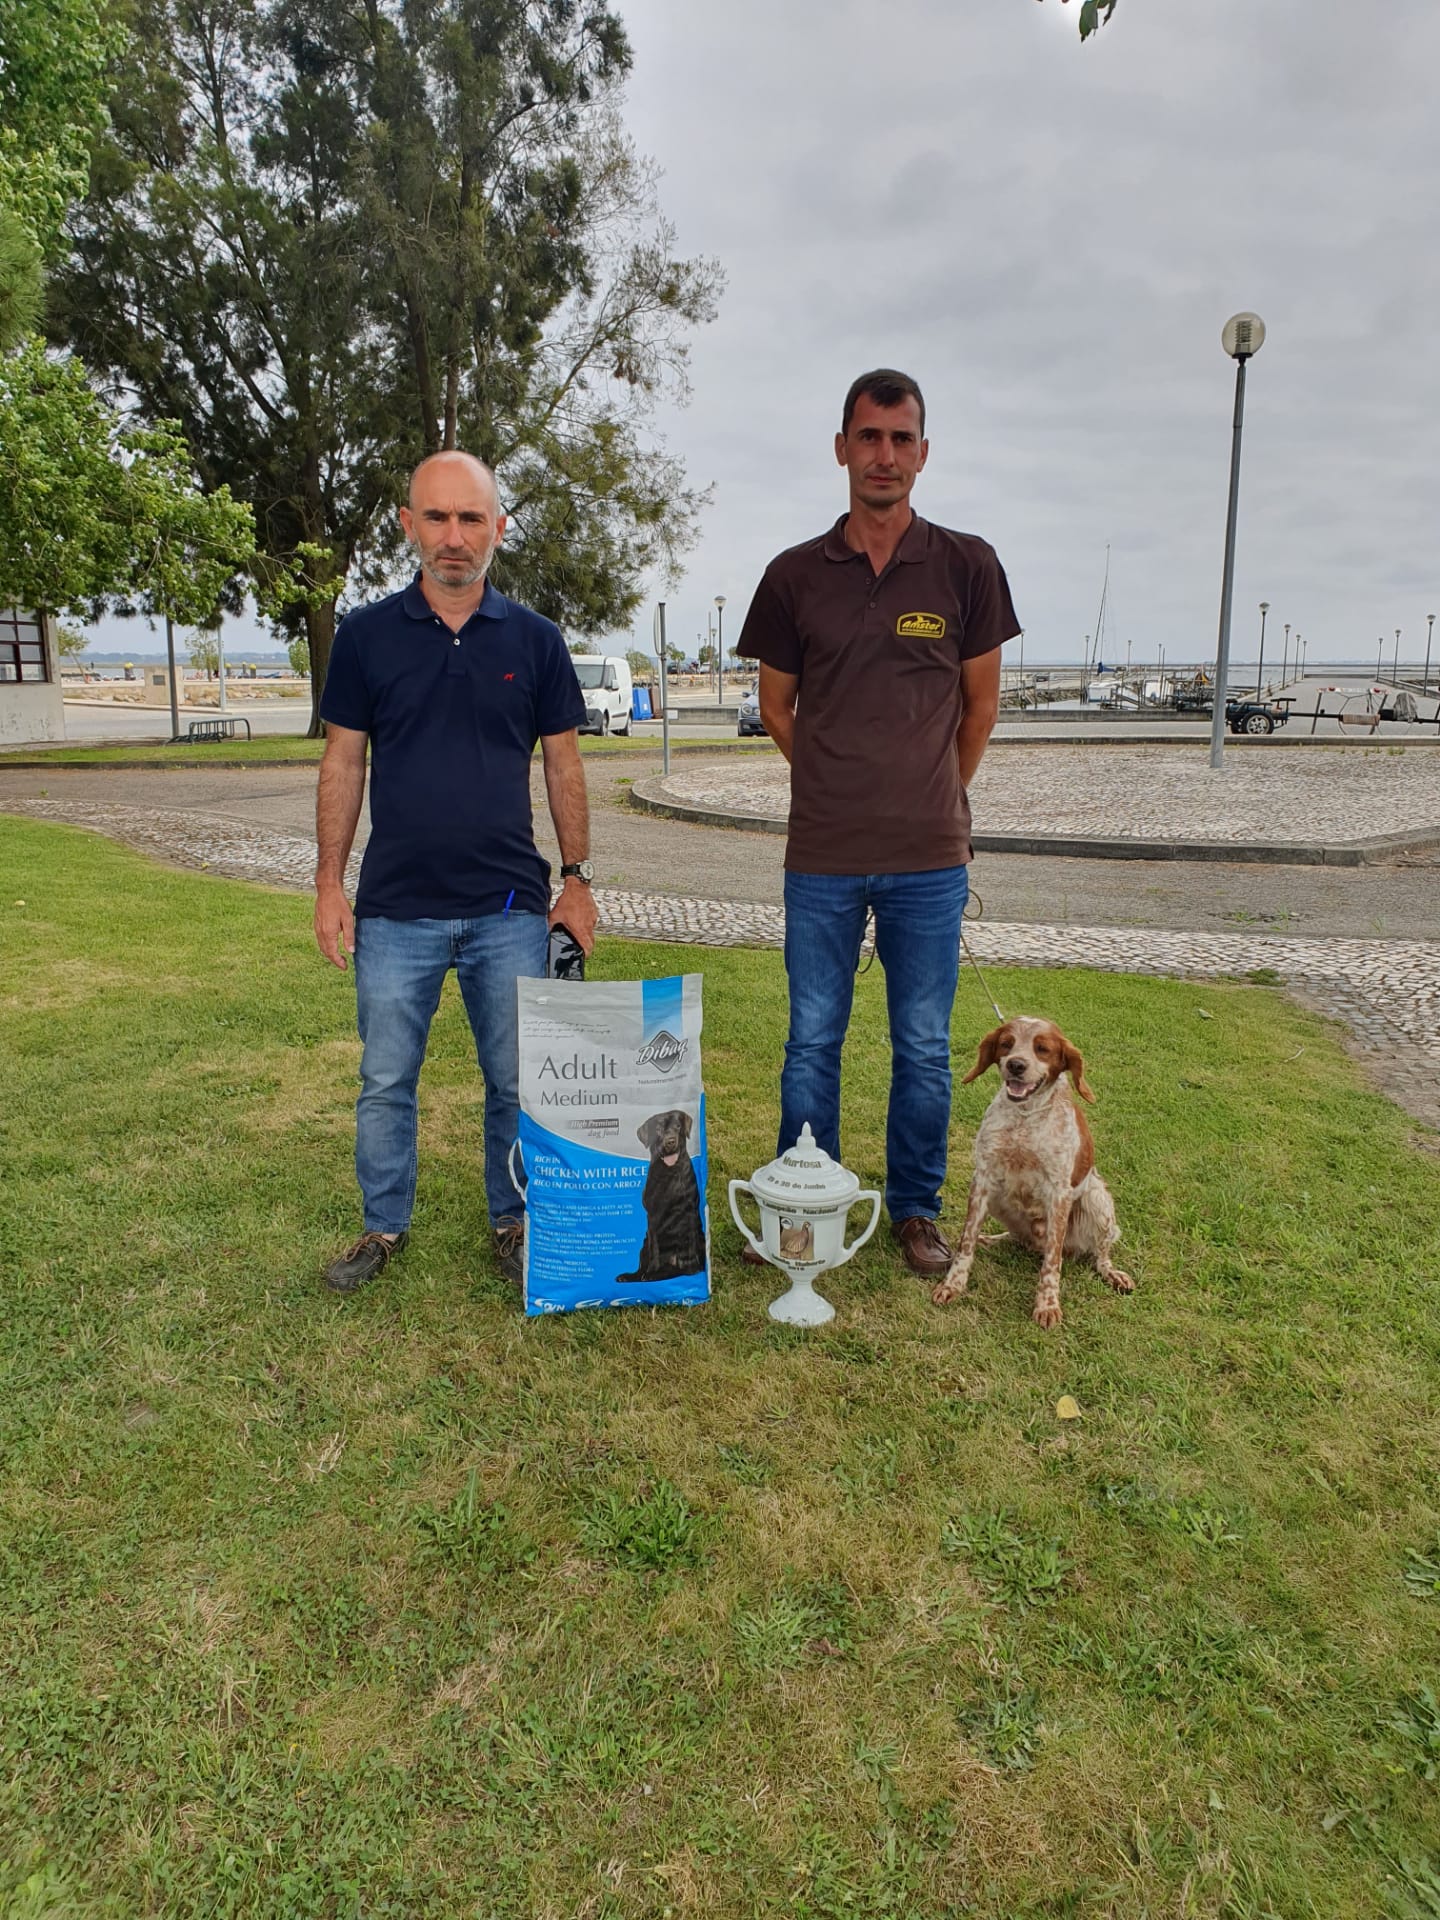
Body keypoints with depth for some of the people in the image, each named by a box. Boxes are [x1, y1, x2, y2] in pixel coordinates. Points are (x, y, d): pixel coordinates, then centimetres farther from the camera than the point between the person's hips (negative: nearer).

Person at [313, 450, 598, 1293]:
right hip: (396, 907, 0)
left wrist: (579, 878, 3)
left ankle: (516, 1221, 27)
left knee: (517, 1081, 9)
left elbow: (564, 765, 7)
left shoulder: (534, 638, 3)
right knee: (386, 1082, 10)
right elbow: (343, 763, 5)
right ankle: (385, 1227, 28)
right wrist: (330, 883, 1)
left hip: (510, 906, 0)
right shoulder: (366, 634, 2)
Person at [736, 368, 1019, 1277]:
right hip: (822, 859, 1)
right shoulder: (795, 575, 3)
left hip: (929, 859, 0)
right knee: (812, 1043, 10)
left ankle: (917, 1208, 26)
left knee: (924, 1049, 9)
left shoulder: (966, 566, 2)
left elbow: (980, 705, 9)